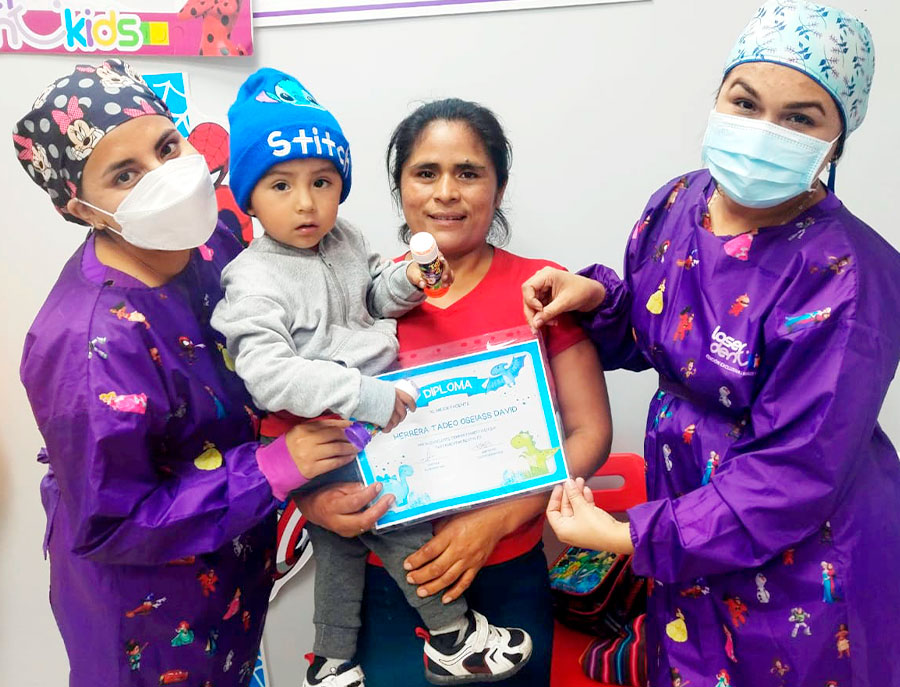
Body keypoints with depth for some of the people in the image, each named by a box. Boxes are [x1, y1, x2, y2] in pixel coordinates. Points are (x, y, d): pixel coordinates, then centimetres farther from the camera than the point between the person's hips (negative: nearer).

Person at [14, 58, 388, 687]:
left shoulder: (210, 236, -13)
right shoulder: (93, 344, -35)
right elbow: (109, 525, -26)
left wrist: (309, 488, -11)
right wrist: (273, 469, -29)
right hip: (146, 601, -6)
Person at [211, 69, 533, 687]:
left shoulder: (343, 239, 4)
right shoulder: (255, 282, -21)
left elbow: (370, 298, 19)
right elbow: (266, 374, -31)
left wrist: (403, 282, -4)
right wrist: (361, 394, -37)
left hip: (374, 416, 8)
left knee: (340, 542, 19)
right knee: (399, 518, -9)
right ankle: (452, 635, 14)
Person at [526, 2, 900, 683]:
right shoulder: (677, 204, -7)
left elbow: (794, 474, -25)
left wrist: (630, 536, -23)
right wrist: (597, 295, -11)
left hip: (799, 564, -5)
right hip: (683, 498, 6)